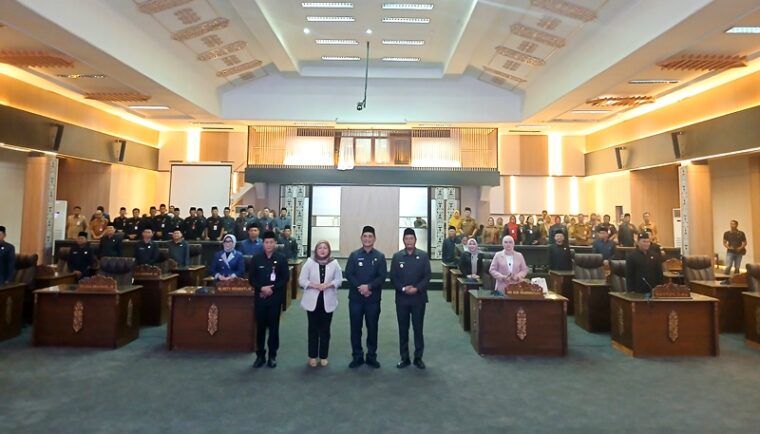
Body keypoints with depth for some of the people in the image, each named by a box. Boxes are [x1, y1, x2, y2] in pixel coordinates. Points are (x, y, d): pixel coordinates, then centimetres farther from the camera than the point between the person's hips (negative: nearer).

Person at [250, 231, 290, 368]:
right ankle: (260, 355, 19)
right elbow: (251, 278, 1)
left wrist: (272, 288, -14)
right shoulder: (256, 258, 1)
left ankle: (272, 355, 16)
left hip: (275, 297, -1)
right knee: (260, 326, 7)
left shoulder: (282, 259, -2)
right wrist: (261, 288, -14)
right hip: (260, 297, 1)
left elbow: (285, 278, -3)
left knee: (274, 326, 6)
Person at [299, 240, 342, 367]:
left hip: (328, 301, 1)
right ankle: (312, 356, 21)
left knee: (325, 329, 9)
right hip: (312, 301, 0)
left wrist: (328, 284, -17)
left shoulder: (334, 263, -1)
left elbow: (339, 280, 0)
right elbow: (302, 280, -4)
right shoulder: (309, 262, -3)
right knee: (313, 329, 8)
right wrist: (314, 285, -18)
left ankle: (323, 356, 22)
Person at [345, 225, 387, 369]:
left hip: (373, 298, 0)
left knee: (372, 328, 7)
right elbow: (348, 274, -3)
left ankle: (371, 357, 21)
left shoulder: (380, 256, 2)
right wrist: (360, 287, -16)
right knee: (355, 328, 6)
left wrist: (369, 287, -18)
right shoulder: (354, 255, 3)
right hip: (355, 297, 0)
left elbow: (382, 276, -5)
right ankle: (357, 357, 19)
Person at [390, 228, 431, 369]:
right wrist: (403, 288, -15)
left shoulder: (423, 256, 0)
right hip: (401, 298, 1)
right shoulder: (397, 256, 2)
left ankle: (418, 357, 20)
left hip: (418, 298, -1)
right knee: (403, 329, 8)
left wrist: (417, 288, -16)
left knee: (418, 328, 7)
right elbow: (393, 278, 0)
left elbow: (427, 276, -3)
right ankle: (404, 358, 20)